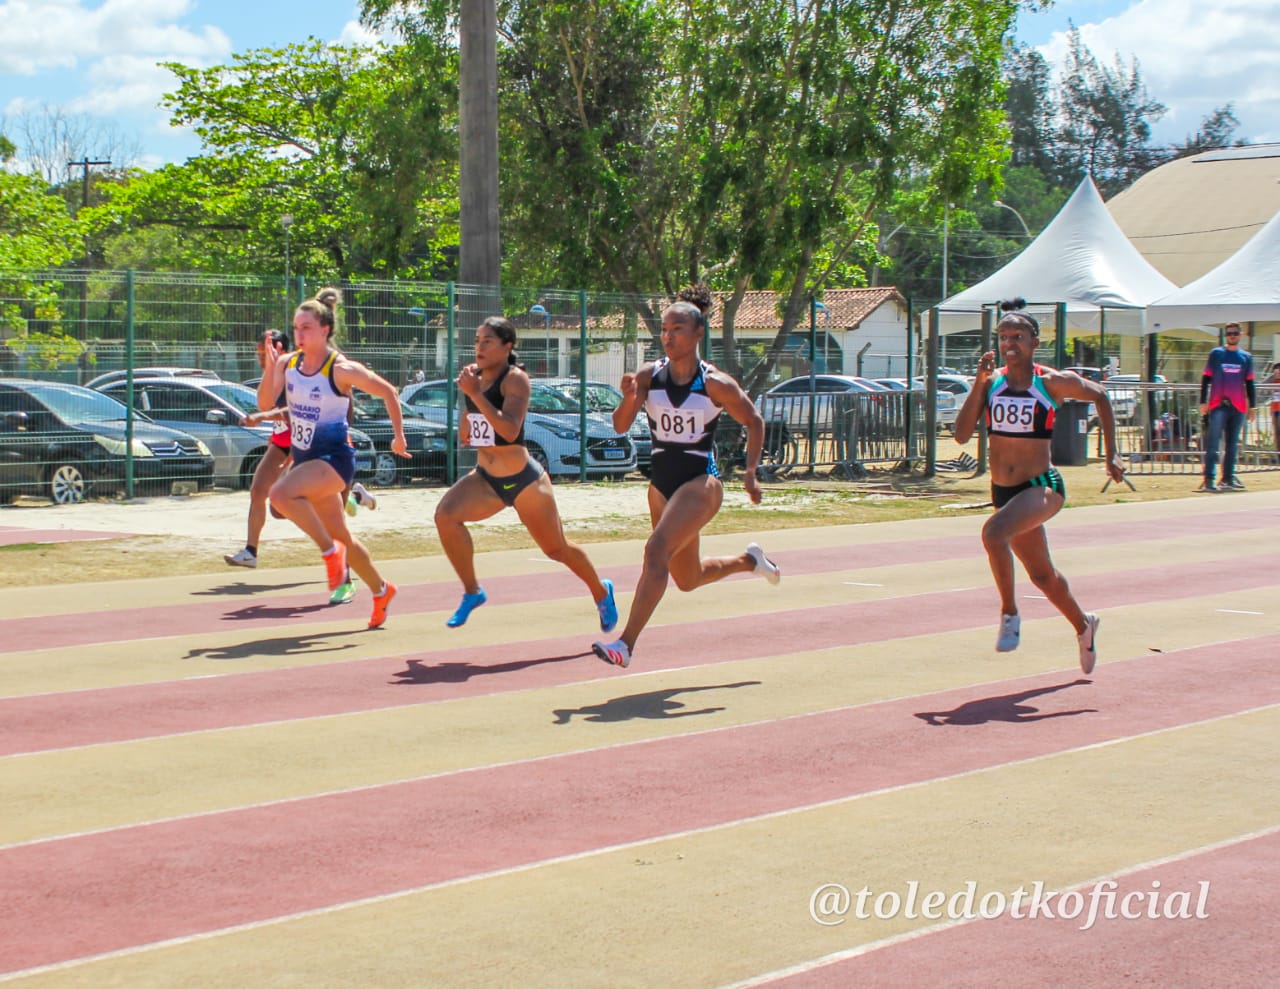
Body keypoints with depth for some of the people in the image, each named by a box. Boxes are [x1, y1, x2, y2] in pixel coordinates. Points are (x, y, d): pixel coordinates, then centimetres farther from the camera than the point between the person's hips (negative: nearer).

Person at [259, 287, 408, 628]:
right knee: (341, 537, 16)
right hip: (304, 457, 7)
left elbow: (388, 392, -7)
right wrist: (270, 366, -16)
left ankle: (330, 550, -15)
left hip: (334, 458, -7)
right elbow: (265, 404, -4)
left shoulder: (342, 369, -15)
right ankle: (381, 590, 36)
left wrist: (399, 437, -6)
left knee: (281, 494, -31)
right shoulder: (288, 363, 1)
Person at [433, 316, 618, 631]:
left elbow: (510, 430, -31)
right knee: (445, 514, -22)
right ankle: (472, 592, -7)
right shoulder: (476, 376, 4)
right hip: (486, 478, 6)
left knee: (556, 549, 9)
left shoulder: (515, 379, -16)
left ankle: (601, 592, 38)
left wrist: (475, 394, -32)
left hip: (523, 480, -6)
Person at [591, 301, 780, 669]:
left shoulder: (716, 384, -10)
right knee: (687, 579, 19)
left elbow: (754, 422, 5)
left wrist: (750, 472, -2)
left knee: (657, 551, -26)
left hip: (701, 482, -6)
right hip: (661, 483, 6)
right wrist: (629, 399, -29)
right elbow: (620, 427, -8)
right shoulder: (649, 376, -2)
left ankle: (626, 644, -28)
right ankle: (748, 561, 48)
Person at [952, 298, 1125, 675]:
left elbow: (1100, 396, 9)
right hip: (1003, 490, 5)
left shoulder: (1054, 382, -8)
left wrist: (1111, 454, 7)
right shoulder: (992, 382, -1)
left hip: (1042, 488, -5)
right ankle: (1083, 626, 46)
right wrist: (979, 383, -18)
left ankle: (1009, 613, -17)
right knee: (1041, 574, 19)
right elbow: (962, 435, -10)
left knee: (994, 532, -34)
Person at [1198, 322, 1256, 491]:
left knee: (1232, 444, 7)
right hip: (1218, 405, -4)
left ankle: (1228, 478, 12)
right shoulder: (1215, 354, 6)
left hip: (1238, 407, 4)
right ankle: (1208, 479, -15)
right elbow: (1206, 379, 5)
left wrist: (1252, 405, 12)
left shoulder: (1246, 357, 14)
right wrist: (1203, 402, -2)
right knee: (1213, 443, -11)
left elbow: (1249, 383, 18)